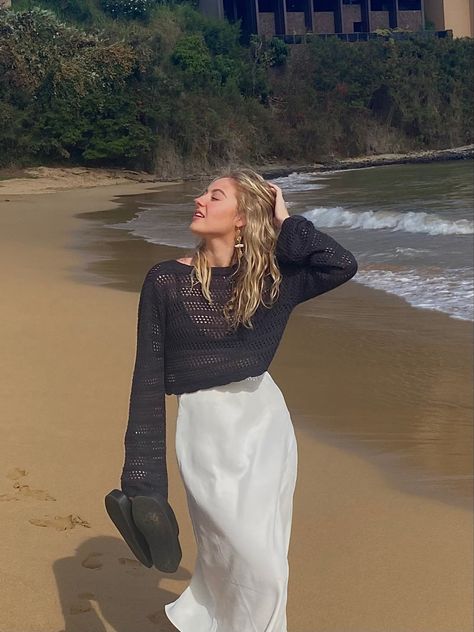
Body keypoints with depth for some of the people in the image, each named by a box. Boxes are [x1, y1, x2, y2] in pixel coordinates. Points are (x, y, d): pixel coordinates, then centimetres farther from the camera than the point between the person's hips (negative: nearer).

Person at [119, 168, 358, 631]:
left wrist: (285, 223, -8)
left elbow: (342, 265, -14)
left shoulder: (271, 279, -1)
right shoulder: (166, 281, -8)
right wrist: (143, 480, -11)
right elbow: (149, 380, -9)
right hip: (207, 429, -3)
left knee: (248, 560, 13)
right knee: (257, 568, -1)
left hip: (268, 423, 4)